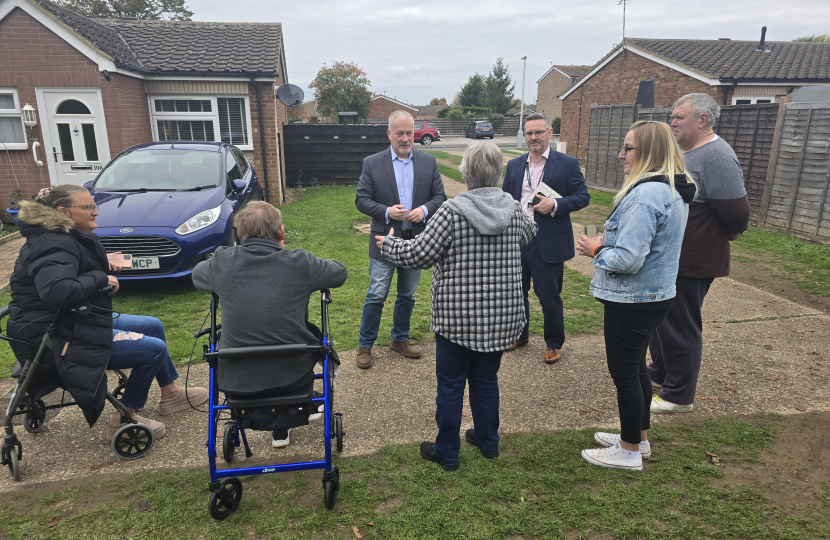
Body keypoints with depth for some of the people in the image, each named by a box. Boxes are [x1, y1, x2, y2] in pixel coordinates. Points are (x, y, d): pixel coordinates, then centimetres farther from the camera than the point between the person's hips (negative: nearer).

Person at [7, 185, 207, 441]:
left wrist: (101, 264, 9)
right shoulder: (55, 246, -23)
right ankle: (123, 420, 1)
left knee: (153, 326, 14)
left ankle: (171, 393, 26)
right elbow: (56, 291, -41)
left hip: (76, 320, 11)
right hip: (55, 340, -11)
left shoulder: (70, 239, 9)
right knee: (153, 349, -14)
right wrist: (99, 278, -25)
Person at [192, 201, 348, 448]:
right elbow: (341, 272, 5)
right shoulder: (299, 264, -15)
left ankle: (281, 428, 42)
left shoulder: (222, 263, -8)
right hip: (293, 370, -2)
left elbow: (196, 274, 16)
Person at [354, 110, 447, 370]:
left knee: (407, 295, 16)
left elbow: (440, 196, 3)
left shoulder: (429, 162, 3)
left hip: (416, 241, 3)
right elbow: (361, 199, -4)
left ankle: (400, 339, 33)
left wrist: (424, 210, -17)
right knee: (376, 296, 1)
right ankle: (365, 345, 17)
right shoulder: (372, 163, -3)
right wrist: (386, 212, -20)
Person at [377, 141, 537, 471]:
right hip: (501, 317, 5)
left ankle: (447, 452, 24)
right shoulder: (513, 210, 0)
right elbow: (530, 233, 22)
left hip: (458, 318, -5)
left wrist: (388, 243, 2)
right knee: (486, 379, 21)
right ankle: (488, 442, 36)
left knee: (451, 384, 10)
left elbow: (419, 255, -16)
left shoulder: (453, 212, -17)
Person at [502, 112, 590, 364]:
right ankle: (519, 335, 37)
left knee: (549, 297, 5)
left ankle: (554, 344, 24)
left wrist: (556, 205, -21)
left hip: (548, 244, -5)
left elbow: (583, 197, -5)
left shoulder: (568, 164, -4)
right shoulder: (514, 165, 10)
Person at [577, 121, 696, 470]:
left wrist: (597, 249, -11)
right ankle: (638, 437, 40)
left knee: (624, 374, 6)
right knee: (636, 367, 22)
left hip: (632, 301, -10)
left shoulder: (644, 195, -25)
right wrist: (609, 242, 7)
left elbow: (628, 259, -30)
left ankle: (629, 451, 24)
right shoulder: (675, 190, 7)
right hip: (657, 294, 10)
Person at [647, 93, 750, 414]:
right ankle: (659, 373, 40)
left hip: (691, 264, -10)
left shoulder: (717, 157, -20)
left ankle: (678, 396, 19)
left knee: (680, 327, 3)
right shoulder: (683, 153, 11)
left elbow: (737, 216, -23)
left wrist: (714, 239, -5)